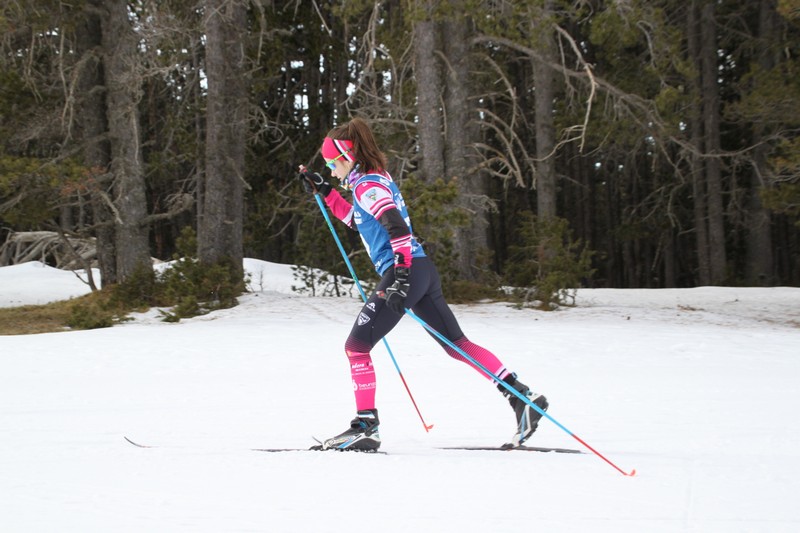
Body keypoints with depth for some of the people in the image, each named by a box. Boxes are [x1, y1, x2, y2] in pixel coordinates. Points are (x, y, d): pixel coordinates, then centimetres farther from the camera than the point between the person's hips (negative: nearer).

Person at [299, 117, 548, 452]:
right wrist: (324, 192, 34)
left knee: (356, 346, -3)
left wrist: (401, 273, -31)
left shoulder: (367, 184, -9)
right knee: (457, 345, 9)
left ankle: (366, 426, -6)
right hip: (423, 272, 10)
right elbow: (357, 218, 38)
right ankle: (522, 397, 3)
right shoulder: (376, 178, 20)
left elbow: (397, 227, -23)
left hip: (405, 273, -10)